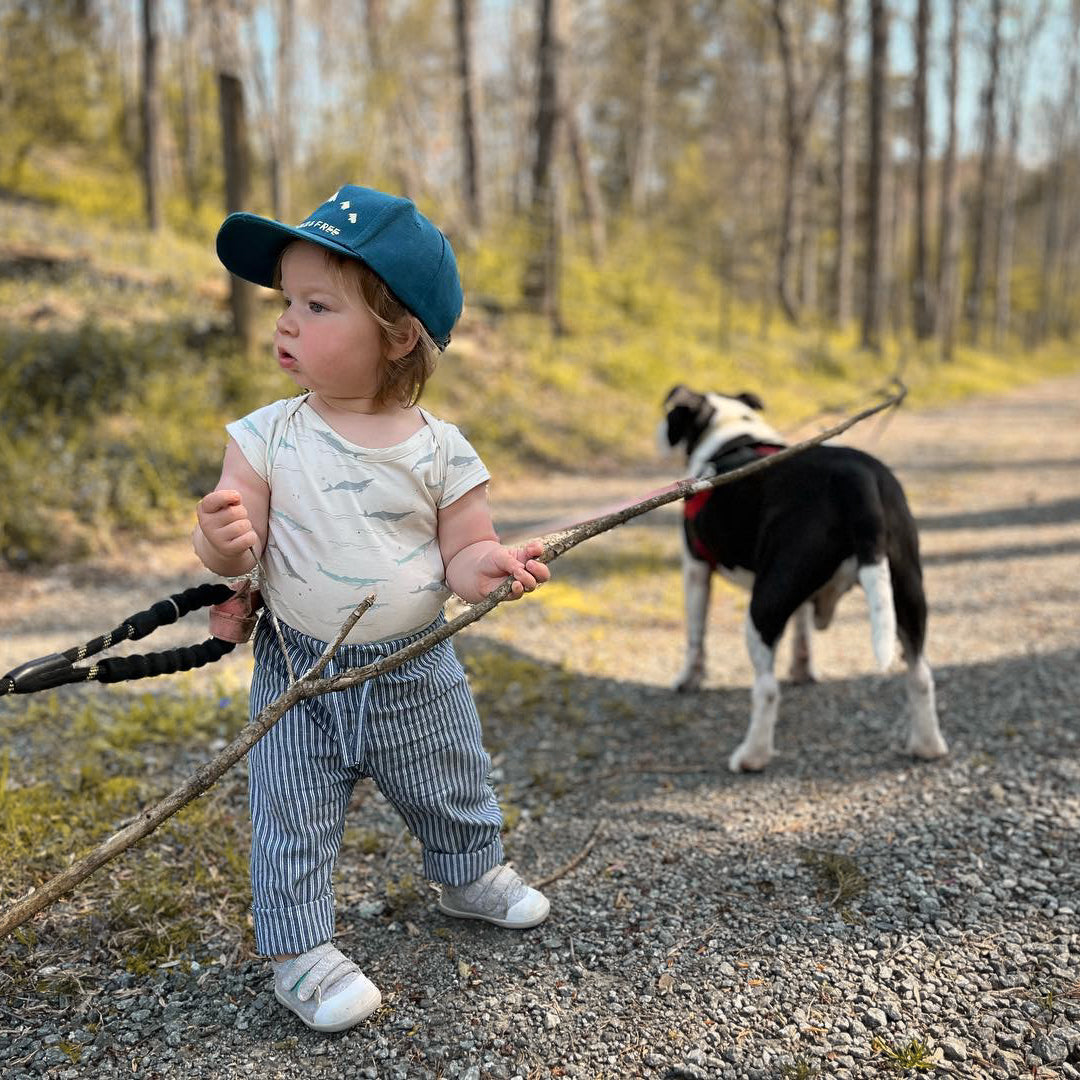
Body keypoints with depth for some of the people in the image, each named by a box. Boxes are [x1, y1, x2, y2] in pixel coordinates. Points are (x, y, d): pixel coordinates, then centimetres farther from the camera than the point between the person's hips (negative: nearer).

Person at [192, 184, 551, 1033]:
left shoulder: (440, 449, -10)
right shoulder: (268, 437, -9)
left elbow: (461, 552, -5)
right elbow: (236, 550, -7)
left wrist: (485, 567, -28)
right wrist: (224, 541, -30)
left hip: (417, 673, 1)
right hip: (299, 677, -1)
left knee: (455, 794, 21)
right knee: (292, 822, 5)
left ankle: (471, 875, 49)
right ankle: (300, 950, 25)